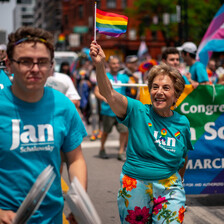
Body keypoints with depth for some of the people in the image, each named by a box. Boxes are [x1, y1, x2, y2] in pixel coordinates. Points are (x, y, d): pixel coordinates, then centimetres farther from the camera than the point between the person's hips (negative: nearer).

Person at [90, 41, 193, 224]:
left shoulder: (182, 123, 1)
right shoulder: (138, 112, -7)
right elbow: (109, 93, -23)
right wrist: (100, 65, -37)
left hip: (169, 189, 1)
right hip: (135, 186, -1)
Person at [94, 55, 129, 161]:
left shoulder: (123, 77, 8)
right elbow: (97, 92, -2)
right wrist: (104, 98, -19)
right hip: (108, 110, -2)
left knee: (124, 130, -5)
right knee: (106, 131, 10)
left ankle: (121, 152, 7)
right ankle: (102, 149, 32)